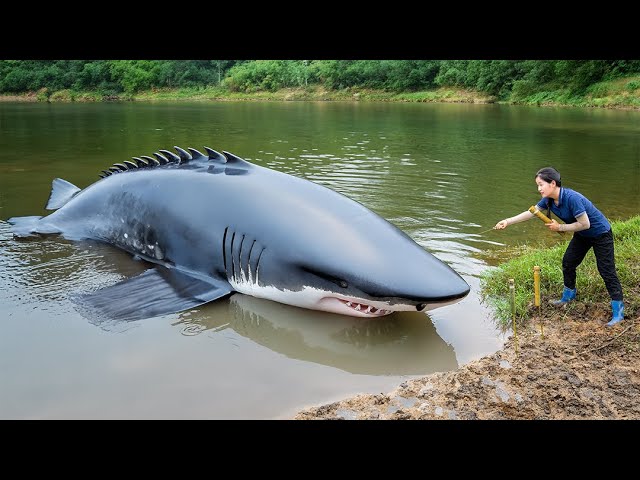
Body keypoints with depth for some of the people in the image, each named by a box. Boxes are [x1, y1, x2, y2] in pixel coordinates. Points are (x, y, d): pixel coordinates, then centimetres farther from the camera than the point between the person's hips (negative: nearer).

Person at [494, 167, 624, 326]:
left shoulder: (572, 198, -35)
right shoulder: (549, 199, -10)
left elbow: (584, 224, -31)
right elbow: (531, 212, 0)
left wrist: (560, 227, -21)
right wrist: (507, 221, -5)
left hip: (600, 234, -8)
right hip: (582, 235, 9)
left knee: (607, 271, -7)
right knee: (568, 263, 14)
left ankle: (618, 311, -1)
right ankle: (568, 296, 35)